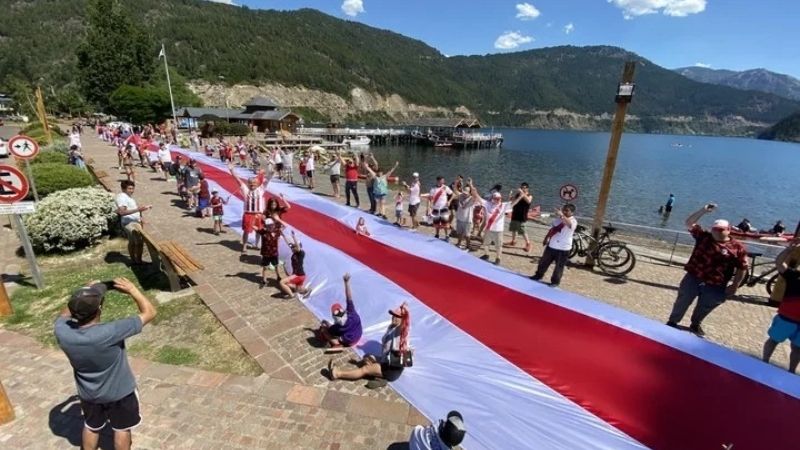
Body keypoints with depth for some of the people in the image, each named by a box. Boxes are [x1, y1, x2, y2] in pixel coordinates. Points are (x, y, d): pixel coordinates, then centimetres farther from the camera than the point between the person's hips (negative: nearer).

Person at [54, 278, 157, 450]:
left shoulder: (62, 332, -26)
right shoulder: (110, 333, -39)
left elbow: (65, 314, 0)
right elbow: (149, 313, -31)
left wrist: (85, 293, -7)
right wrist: (132, 289, -28)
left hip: (88, 394, 4)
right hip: (119, 393, -4)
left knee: (91, 426, 30)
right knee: (122, 428, 21)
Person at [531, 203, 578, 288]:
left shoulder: (573, 221, -15)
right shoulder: (558, 218, 6)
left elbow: (569, 223, -41)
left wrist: (562, 215, -59)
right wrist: (546, 238, 19)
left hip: (563, 248, -6)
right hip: (552, 245, 6)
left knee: (559, 266, 5)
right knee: (544, 262, 16)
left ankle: (555, 281, 20)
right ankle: (538, 275, 33)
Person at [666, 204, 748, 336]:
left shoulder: (737, 248, -5)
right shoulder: (703, 237, -2)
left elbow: (742, 268, -2)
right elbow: (689, 223, -4)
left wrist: (735, 286, -4)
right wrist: (704, 210, -12)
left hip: (715, 287, 0)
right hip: (693, 279, 0)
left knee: (704, 308, 17)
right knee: (682, 302, 10)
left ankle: (695, 325, 41)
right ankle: (673, 322, 26)